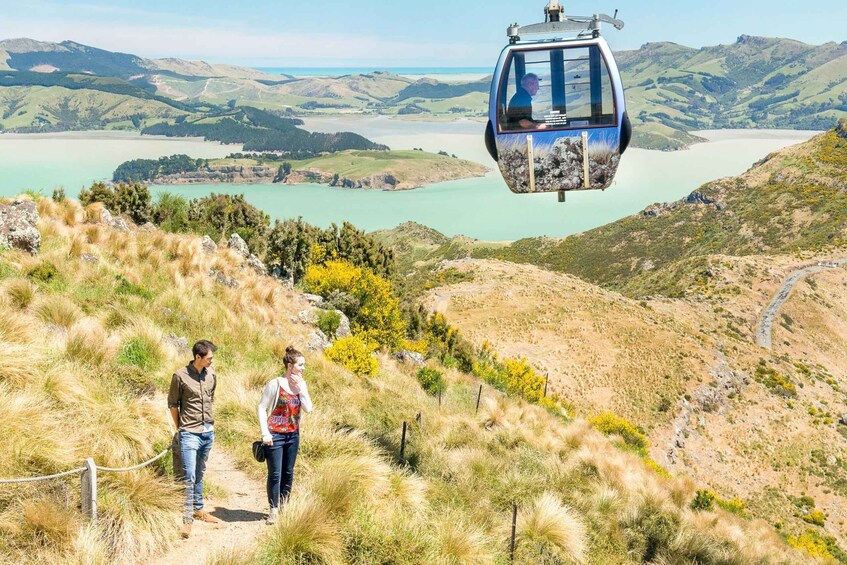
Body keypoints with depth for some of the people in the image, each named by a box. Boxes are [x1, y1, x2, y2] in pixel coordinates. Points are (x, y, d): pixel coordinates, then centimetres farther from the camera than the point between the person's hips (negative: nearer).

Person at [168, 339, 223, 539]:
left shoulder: (211, 374, 4)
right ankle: (187, 520, -6)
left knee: (199, 474, 17)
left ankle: (198, 510, 29)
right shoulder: (180, 376, -12)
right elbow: (173, 404, -1)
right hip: (190, 434, -5)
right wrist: (180, 428, 4)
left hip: (208, 432, 5)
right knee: (189, 477, -9)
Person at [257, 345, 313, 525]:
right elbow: (261, 408, -10)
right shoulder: (275, 384, -14)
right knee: (275, 474, 0)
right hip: (275, 435, -5)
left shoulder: (301, 384, 2)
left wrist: (300, 388, -13)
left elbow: (308, 408, -5)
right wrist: (265, 433, -15)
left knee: (288, 474, 13)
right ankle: (273, 510, 13)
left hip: (293, 435, 5)